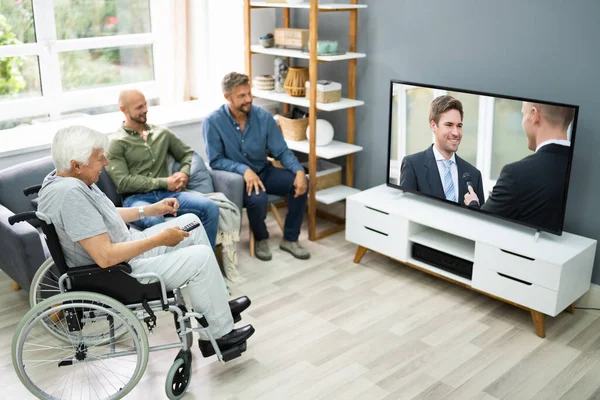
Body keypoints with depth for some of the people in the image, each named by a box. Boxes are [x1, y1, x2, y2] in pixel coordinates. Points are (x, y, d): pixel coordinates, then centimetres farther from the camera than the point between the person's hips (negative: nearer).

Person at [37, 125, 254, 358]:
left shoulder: (64, 178, 1)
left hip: (124, 252, 11)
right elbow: (105, 257, -33)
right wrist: (160, 239, -24)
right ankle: (218, 334, 4)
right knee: (201, 257, -14)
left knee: (191, 222, 12)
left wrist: (151, 210, 10)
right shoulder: (70, 194, -31)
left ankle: (218, 304, 20)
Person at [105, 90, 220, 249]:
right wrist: (163, 182, -8)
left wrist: (184, 173, 3)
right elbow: (123, 182, -6)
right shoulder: (116, 143, 4)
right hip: (136, 197, -4)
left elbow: (187, 153, 26)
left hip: (168, 193, 5)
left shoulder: (162, 133, 19)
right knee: (155, 220, -40)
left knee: (211, 207, -21)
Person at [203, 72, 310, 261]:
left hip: (264, 172, 4)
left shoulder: (263, 117, -8)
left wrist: (299, 170, -25)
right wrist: (244, 169, -31)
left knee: (300, 182, -20)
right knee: (257, 198, -35)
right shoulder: (213, 122, -16)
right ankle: (261, 239, -1)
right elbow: (215, 161, -15)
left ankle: (290, 239, -4)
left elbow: (282, 152, -6)